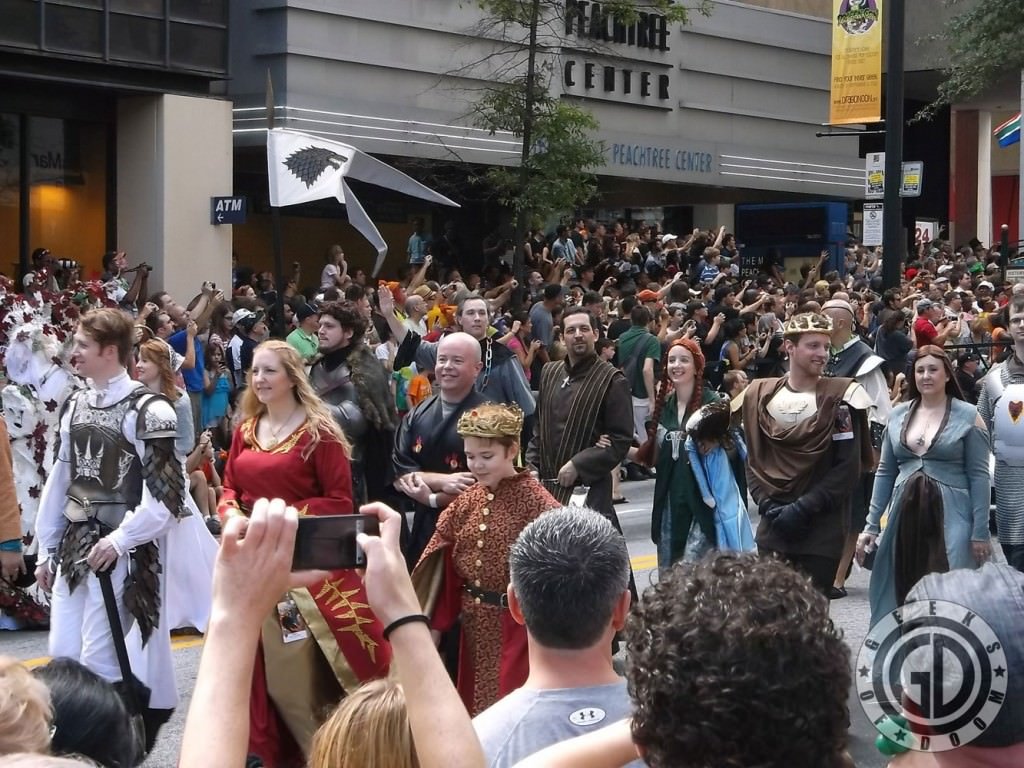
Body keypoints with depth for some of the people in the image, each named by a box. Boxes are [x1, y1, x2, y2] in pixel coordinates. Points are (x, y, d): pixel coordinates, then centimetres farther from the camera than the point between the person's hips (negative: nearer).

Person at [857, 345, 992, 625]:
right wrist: (872, 523, 8)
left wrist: (980, 532, -7)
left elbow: (978, 476, -4)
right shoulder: (899, 414, 9)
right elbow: (885, 472, 13)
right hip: (905, 515, 4)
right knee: (901, 593, 6)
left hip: (950, 517, -4)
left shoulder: (967, 416, -3)